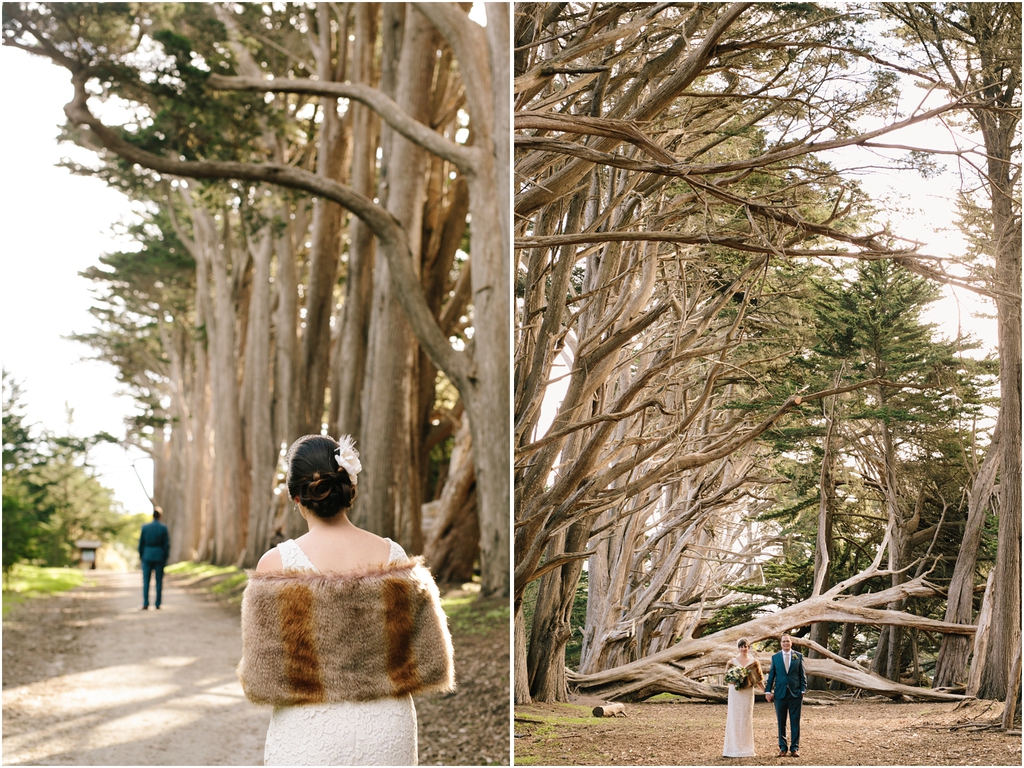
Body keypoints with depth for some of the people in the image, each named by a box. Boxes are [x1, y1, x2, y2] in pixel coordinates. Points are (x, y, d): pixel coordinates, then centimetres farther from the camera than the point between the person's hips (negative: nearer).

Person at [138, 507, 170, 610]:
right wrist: (166, 558, 5)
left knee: (146, 581, 2)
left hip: (147, 556, 0)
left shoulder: (145, 527, -2)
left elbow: (141, 543, 2)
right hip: (159, 557, 0)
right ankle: (158, 604, 4)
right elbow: (167, 544, -4)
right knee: (159, 581, 5)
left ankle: (145, 604, -5)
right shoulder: (163, 528, -5)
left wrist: (141, 556, 13)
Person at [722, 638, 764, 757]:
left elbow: (758, 679, 9)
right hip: (735, 692, -1)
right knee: (734, 718, -3)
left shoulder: (754, 662, 6)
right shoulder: (732, 661, 4)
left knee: (746, 718, 2)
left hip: (748, 693, 1)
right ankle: (733, 747, 0)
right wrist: (734, 681, -11)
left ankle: (746, 748, 7)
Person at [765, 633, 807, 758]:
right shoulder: (775, 657, 7)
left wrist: (803, 690, -4)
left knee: (795, 723, 1)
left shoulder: (798, 657, 5)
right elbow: (771, 675, 8)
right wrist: (768, 691, 2)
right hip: (780, 694, 1)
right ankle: (782, 748, 12)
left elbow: (803, 675, 4)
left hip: (795, 694, -1)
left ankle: (795, 748, 7)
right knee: (781, 723, 5)